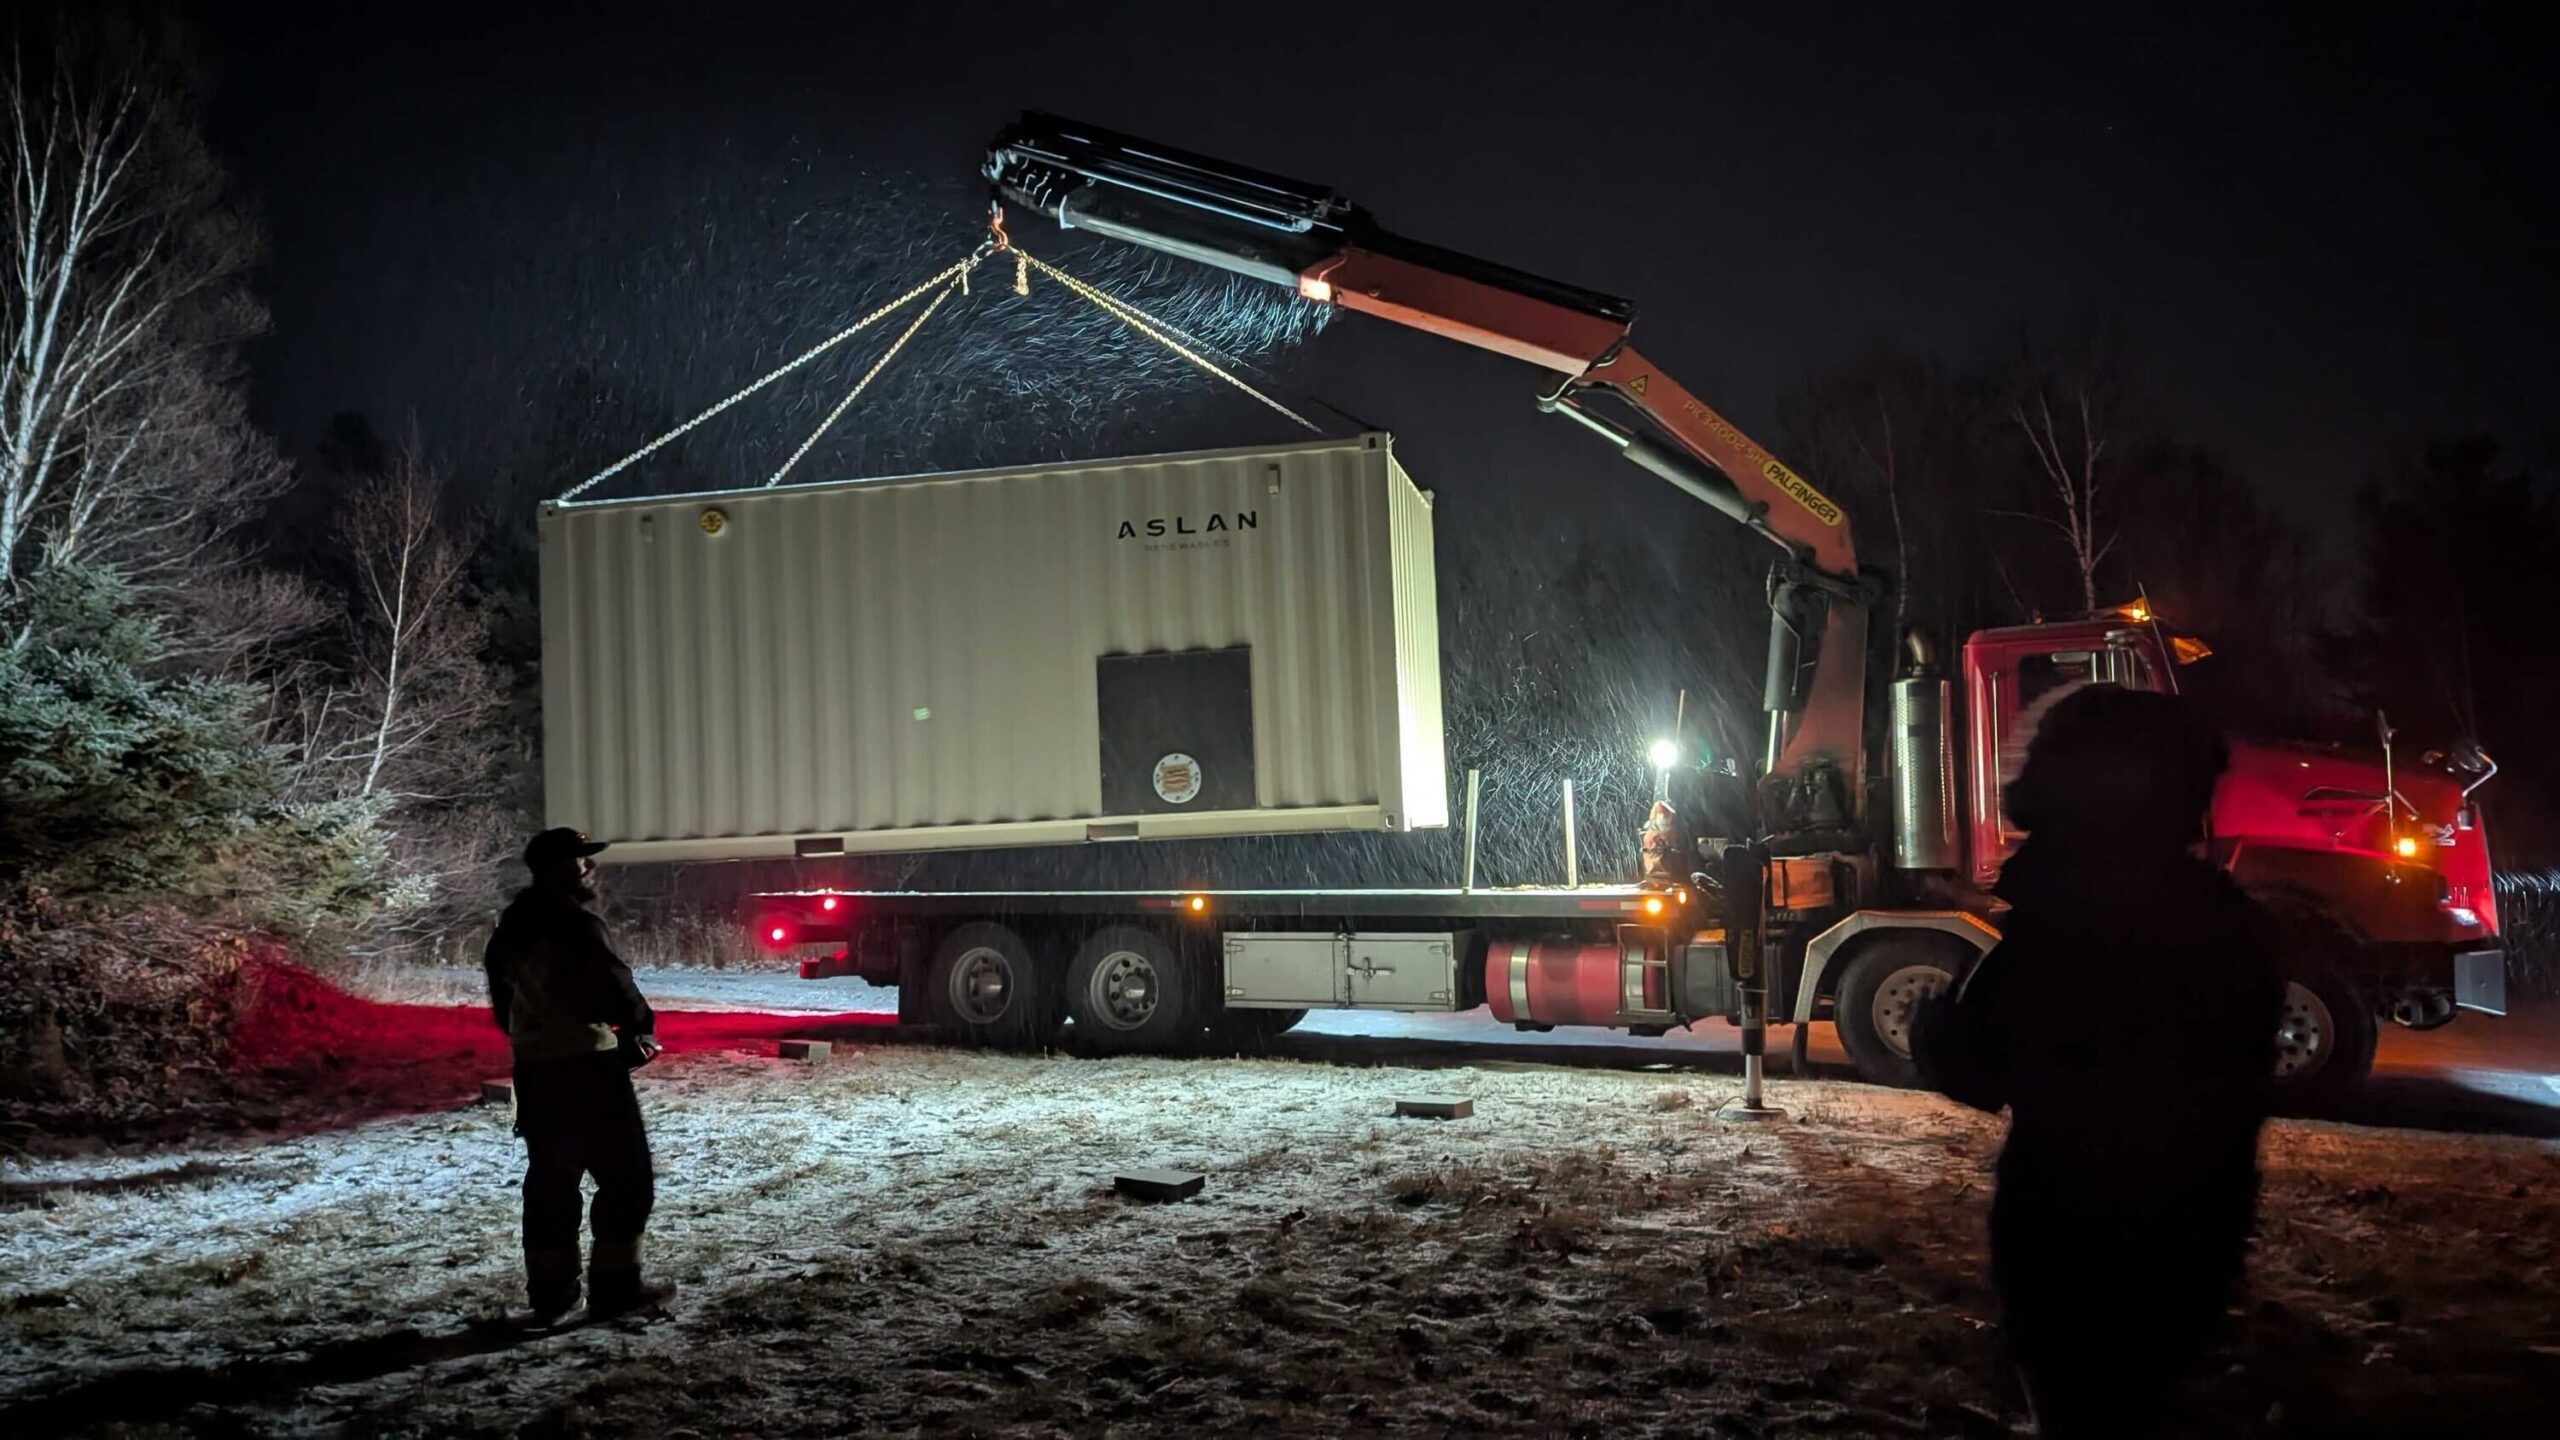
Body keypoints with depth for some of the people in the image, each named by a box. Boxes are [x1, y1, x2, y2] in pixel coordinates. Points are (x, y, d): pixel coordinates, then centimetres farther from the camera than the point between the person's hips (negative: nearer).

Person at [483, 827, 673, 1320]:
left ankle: (550, 1290, 17)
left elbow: (501, 985, 20)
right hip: (585, 1063, -9)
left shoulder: (515, 923, 12)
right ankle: (615, 1284, 0)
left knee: (551, 1179, 14)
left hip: (533, 1067, 9)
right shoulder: (572, 920, -16)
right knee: (626, 1175, 0)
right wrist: (639, 1026, -5)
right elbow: (610, 979, -20)